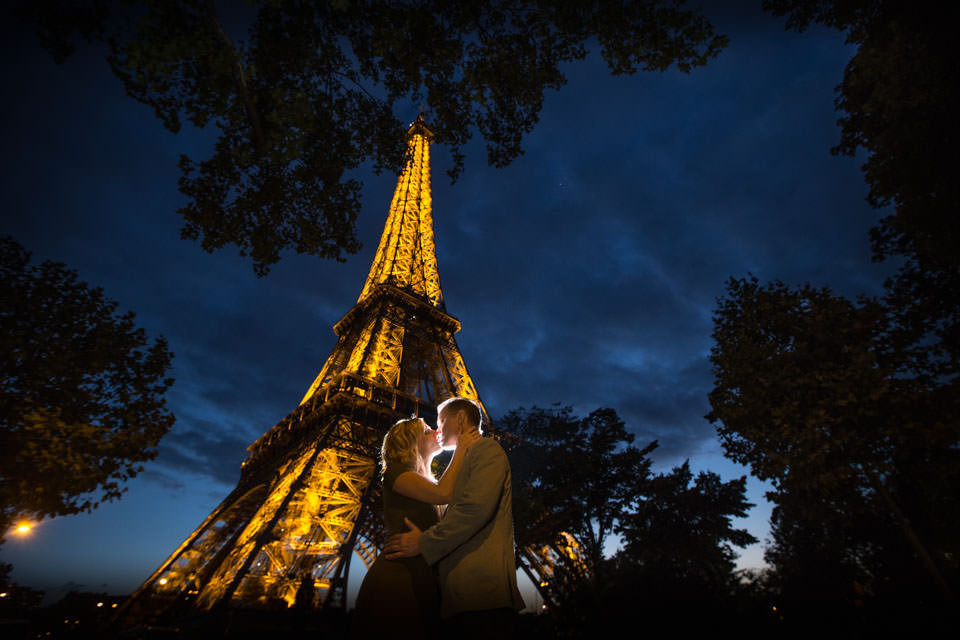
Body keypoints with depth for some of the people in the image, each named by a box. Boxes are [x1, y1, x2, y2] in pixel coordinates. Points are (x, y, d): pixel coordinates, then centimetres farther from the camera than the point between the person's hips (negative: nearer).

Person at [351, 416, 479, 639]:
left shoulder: (431, 483, 21)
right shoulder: (395, 472, -3)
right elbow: (444, 493, -18)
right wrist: (461, 450, -8)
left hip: (424, 582, 7)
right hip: (398, 578, -7)